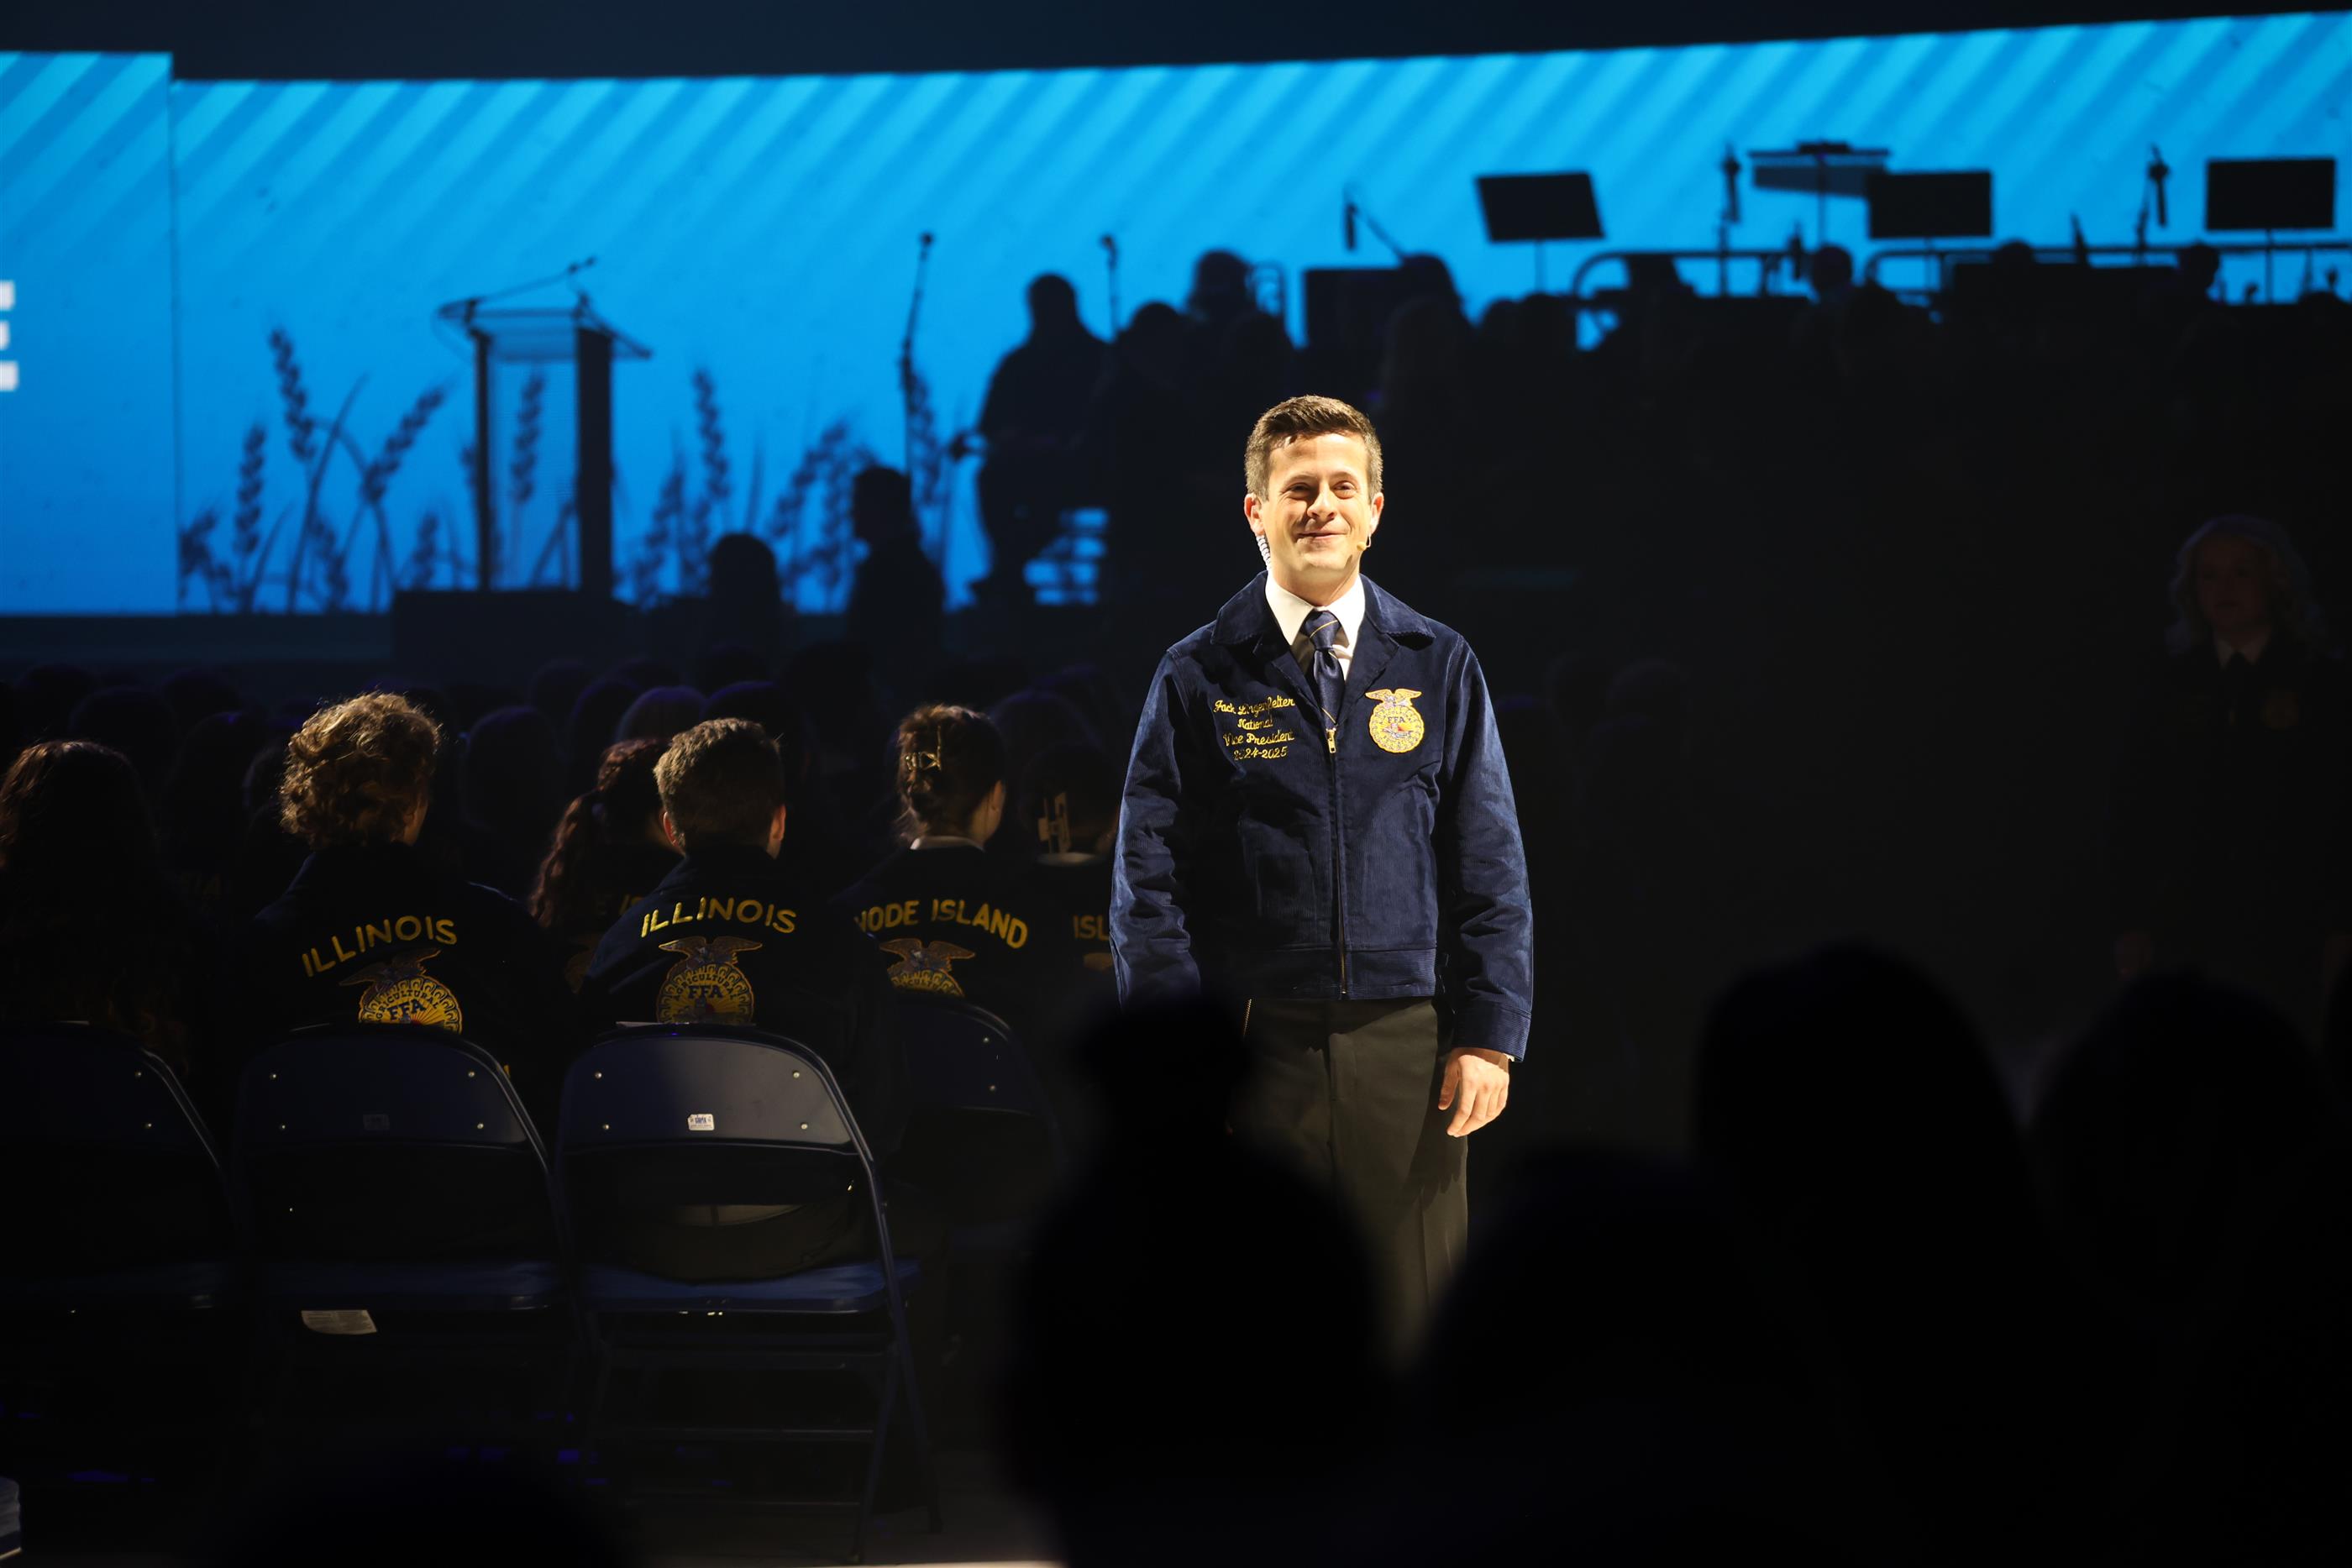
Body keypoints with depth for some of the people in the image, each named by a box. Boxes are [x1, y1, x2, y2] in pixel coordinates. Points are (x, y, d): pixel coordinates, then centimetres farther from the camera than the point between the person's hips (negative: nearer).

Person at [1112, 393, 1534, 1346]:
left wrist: (1490, 1035, 0)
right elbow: (1149, 882, 2)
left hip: (1406, 1050, 1)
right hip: (1257, 1046, -1)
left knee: (1413, 1317, 0)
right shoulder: (1198, 679, 4)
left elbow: (1491, 867, 9)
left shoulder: (1440, 669, 9)